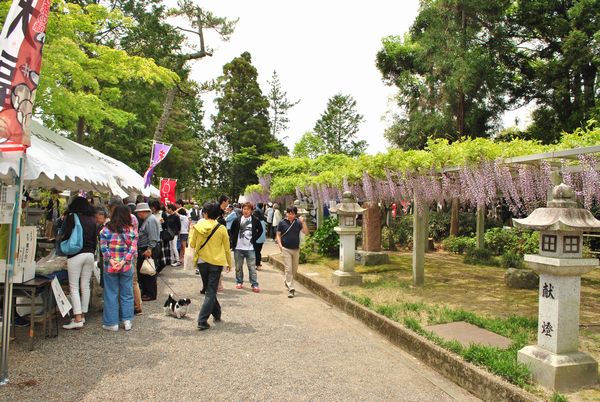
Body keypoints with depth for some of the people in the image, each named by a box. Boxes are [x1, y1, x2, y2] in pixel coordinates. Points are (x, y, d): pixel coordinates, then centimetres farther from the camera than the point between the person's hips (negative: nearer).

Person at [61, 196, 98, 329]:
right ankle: (83, 315, 18)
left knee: (74, 287, -3)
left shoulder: (72, 217, -4)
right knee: (85, 286, 11)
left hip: (76, 255, -5)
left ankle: (77, 319, -8)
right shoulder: (91, 220, 12)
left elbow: (66, 235, -6)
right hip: (90, 254, 5)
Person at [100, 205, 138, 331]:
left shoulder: (106, 229, -4)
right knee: (127, 294, 13)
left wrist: (110, 260, -12)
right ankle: (127, 321, 18)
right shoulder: (132, 230, -4)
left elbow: (103, 247, -11)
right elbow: (133, 248, -10)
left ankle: (112, 323, 16)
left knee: (111, 294, 9)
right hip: (127, 267, 1)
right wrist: (123, 261, -14)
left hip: (109, 267, 0)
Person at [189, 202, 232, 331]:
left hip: (202, 261, 2)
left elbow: (192, 244, 2)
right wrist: (229, 263, 12)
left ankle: (217, 314, 30)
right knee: (211, 292, 2)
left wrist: (192, 230, 16)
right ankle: (202, 320, -5)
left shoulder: (198, 227, -7)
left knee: (209, 289, 21)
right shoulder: (221, 229, -9)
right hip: (216, 262, -2)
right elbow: (226, 248, -1)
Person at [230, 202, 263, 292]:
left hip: (250, 248, -2)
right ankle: (239, 282, 27)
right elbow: (232, 231, 13)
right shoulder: (237, 220, 1)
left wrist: (254, 238, 3)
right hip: (238, 248, 2)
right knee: (238, 267, 13)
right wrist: (233, 241, 3)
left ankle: (255, 285, 2)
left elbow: (260, 230, 12)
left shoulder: (255, 221, -2)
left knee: (252, 267, -2)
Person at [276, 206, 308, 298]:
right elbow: (278, 234, 2)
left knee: (294, 269, 16)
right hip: (286, 249, -3)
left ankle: (287, 281, 40)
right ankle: (291, 289, -4)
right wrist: (280, 244, -12)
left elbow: (306, 232, -8)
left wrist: (303, 222, -20)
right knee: (288, 269, -6)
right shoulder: (282, 223, -4)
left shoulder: (298, 222, -1)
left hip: (296, 249, 3)